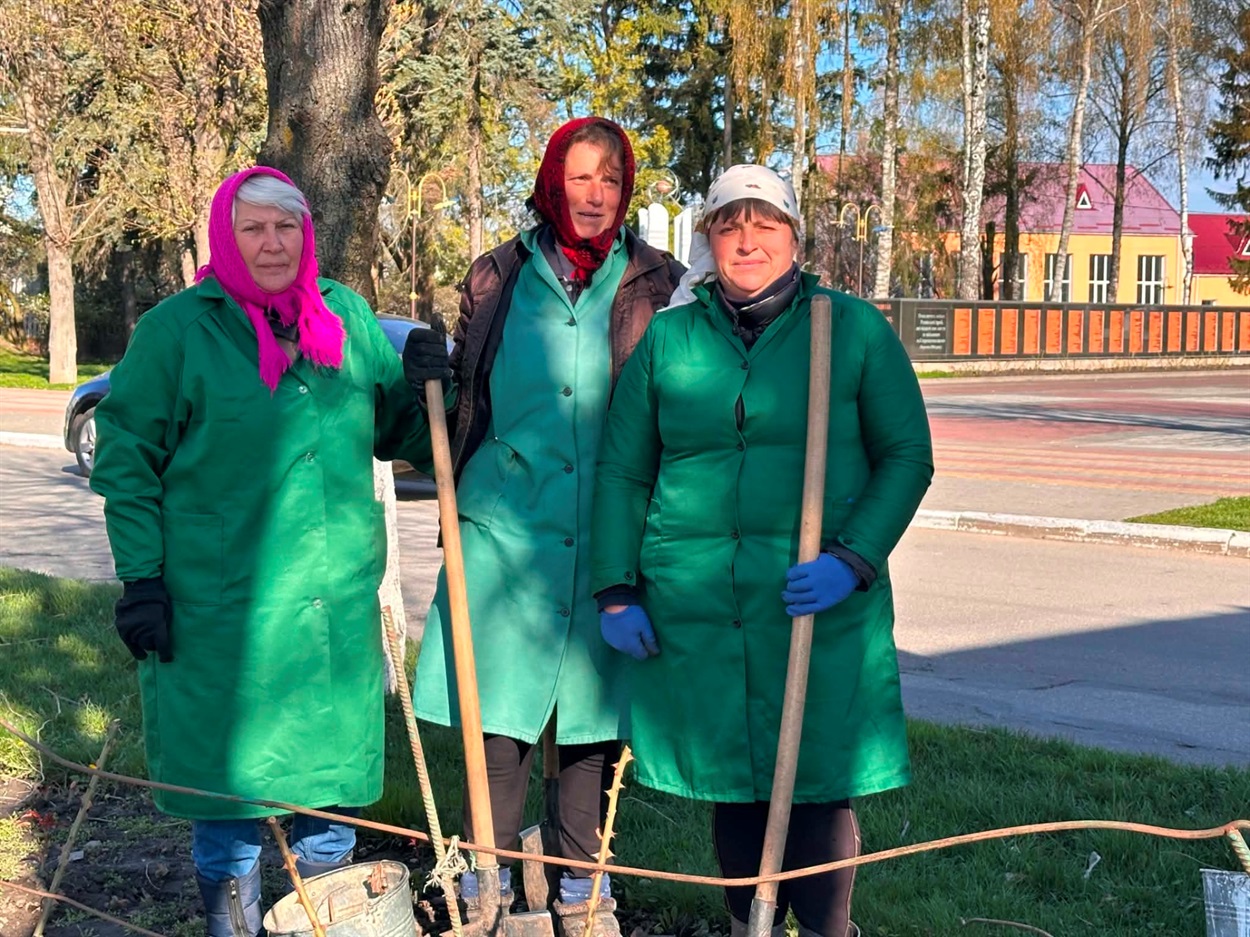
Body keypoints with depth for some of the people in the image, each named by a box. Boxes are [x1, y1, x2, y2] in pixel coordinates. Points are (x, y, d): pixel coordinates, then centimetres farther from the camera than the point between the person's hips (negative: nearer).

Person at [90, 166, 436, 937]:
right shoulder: (178, 328, -4)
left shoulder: (348, 317, 7)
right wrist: (140, 578, -8)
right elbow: (127, 460, -3)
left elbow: (398, 429, 17)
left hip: (338, 595, 4)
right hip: (220, 605, -4)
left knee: (332, 753, 15)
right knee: (228, 760, 5)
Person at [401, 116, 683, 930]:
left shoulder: (657, 285, 6)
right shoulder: (499, 279, 8)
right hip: (507, 526, 0)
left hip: (610, 535, 0)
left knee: (596, 712, 6)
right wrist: (426, 376, -1)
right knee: (500, 710, 2)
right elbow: (467, 396, 17)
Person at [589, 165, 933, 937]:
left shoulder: (854, 329, 3)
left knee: (817, 783, 0)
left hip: (818, 605, -2)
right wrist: (617, 590, 4)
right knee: (730, 782, 11)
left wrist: (854, 560, -10)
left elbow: (907, 456, 4)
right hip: (695, 606, 2)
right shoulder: (667, 338, 8)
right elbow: (621, 471, 11)